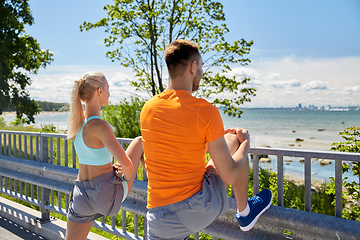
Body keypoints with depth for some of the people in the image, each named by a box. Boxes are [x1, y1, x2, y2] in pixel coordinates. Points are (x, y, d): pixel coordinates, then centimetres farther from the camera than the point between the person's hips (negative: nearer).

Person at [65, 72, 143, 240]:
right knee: (139, 142, 12)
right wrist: (127, 176, -10)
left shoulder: (76, 121, 0)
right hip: (108, 194, -6)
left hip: (82, 194, 6)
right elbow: (126, 164, -31)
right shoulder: (99, 126, -24)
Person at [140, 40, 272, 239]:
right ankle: (244, 213, 28)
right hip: (201, 210, -3)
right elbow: (229, 176, -9)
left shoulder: (147, 109, 2)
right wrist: (245, 143, 10)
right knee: (233, 139, 14)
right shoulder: (205, 111, -14)